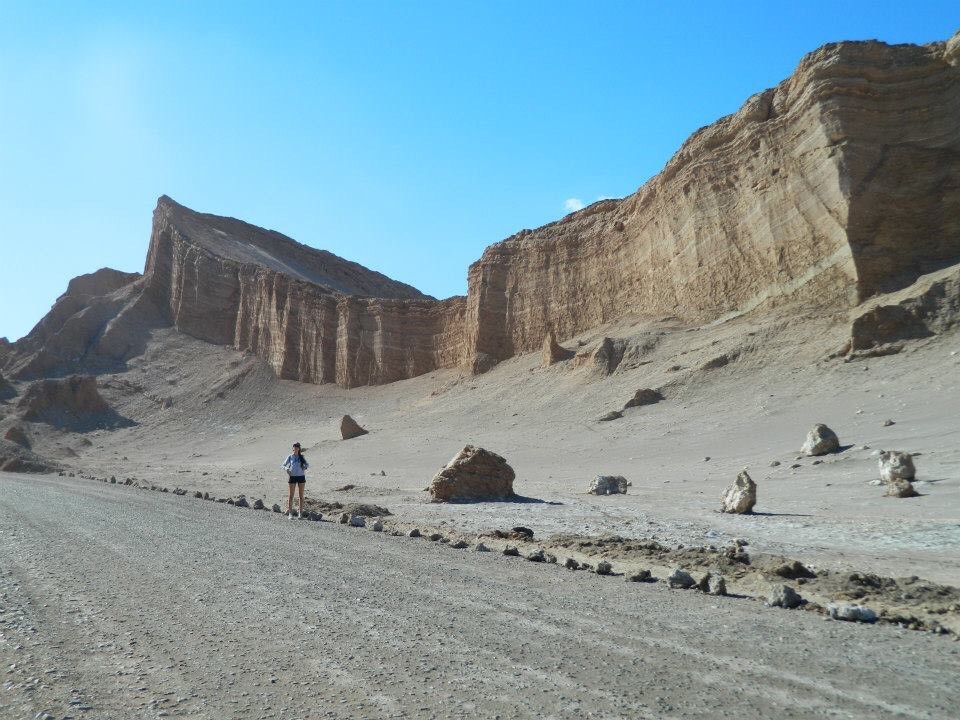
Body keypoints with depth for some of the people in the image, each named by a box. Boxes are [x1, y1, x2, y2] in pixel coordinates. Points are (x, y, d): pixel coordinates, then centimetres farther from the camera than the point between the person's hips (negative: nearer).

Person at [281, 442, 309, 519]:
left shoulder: (301, 456, 7)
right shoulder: (290, 456, 5)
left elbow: (307, 464, 17)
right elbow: (283, 465, 6)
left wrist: (305, 467, -5)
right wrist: (286, 468, -15)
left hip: (301, 477, 1)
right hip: (293, 477, -1)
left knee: (301, 495, 4)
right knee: (291, 495, 0)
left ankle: (300, 512, 11)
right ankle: (290, 512, 4)